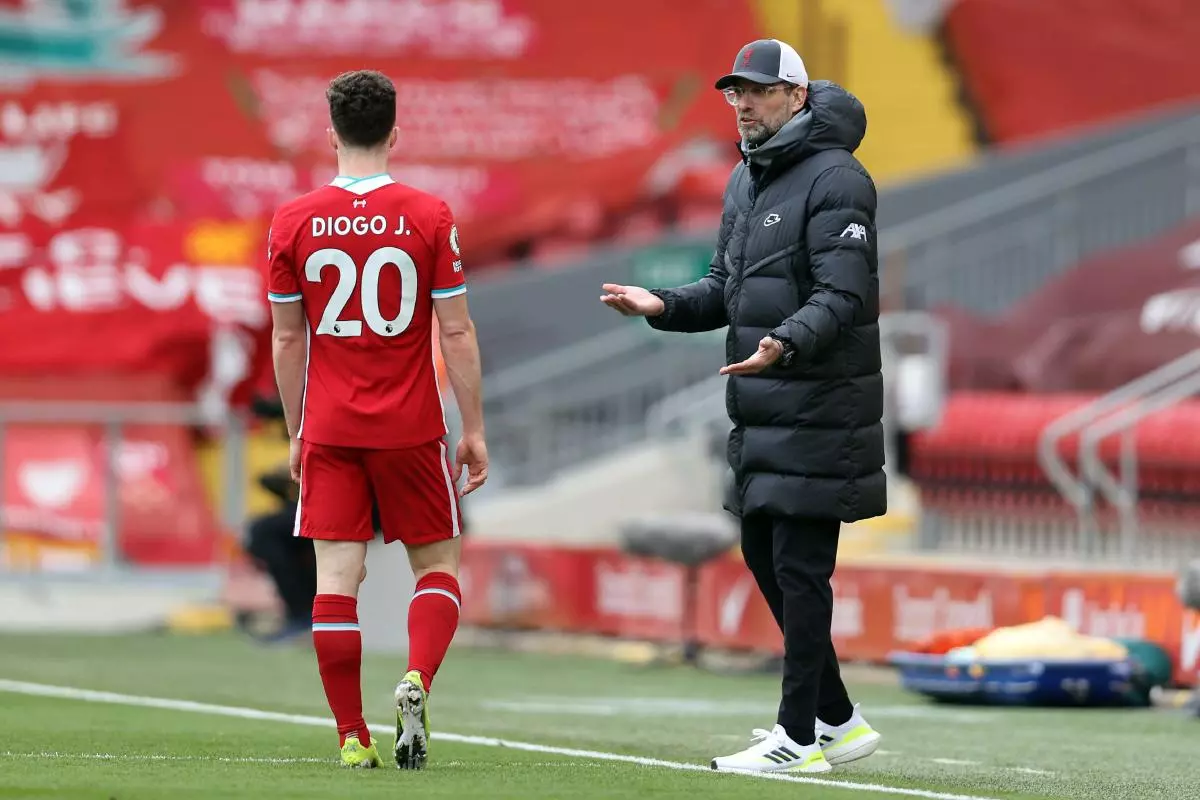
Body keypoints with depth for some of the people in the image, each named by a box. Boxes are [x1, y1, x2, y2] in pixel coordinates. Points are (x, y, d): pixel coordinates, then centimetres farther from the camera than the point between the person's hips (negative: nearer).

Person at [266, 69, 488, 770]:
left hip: (328, 428, 1)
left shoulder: (294, 222, 0)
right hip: (411, 426, -1)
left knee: (338, 575, 2)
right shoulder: (429, 216, -5)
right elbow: (457, 332, -4)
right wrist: (475, 430, 3)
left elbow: (287, 339, 6)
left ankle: (353, 737, -2)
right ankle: (418, 680, -14)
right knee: (437, 563, 12)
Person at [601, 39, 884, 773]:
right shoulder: (746, 181, 16)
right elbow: (726, 290, 21)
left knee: (800, 565, -6)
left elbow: (843, 296, -20)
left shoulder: (834, 181, -13)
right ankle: (839, 720, 22)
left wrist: (785, 344, -36)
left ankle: (800, 735, 0)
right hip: (761, 410, 9)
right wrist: (663, 305, 3)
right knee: (764, 555, 13)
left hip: (817, 406, -9)